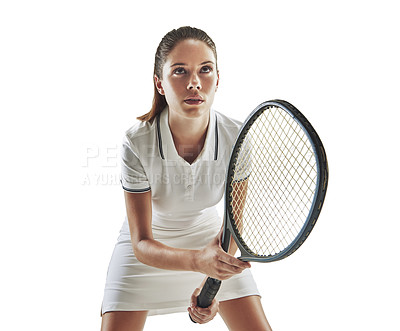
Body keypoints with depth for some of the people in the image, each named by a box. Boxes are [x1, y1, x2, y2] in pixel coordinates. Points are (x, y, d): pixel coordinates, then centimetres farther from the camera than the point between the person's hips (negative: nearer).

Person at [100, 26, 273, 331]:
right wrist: (199, 260, -43)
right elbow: (141, 244, -25)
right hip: (149, 246, -1)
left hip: (209, 235, 2)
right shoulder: (137, 144, -28)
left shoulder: (237, 138, -22)